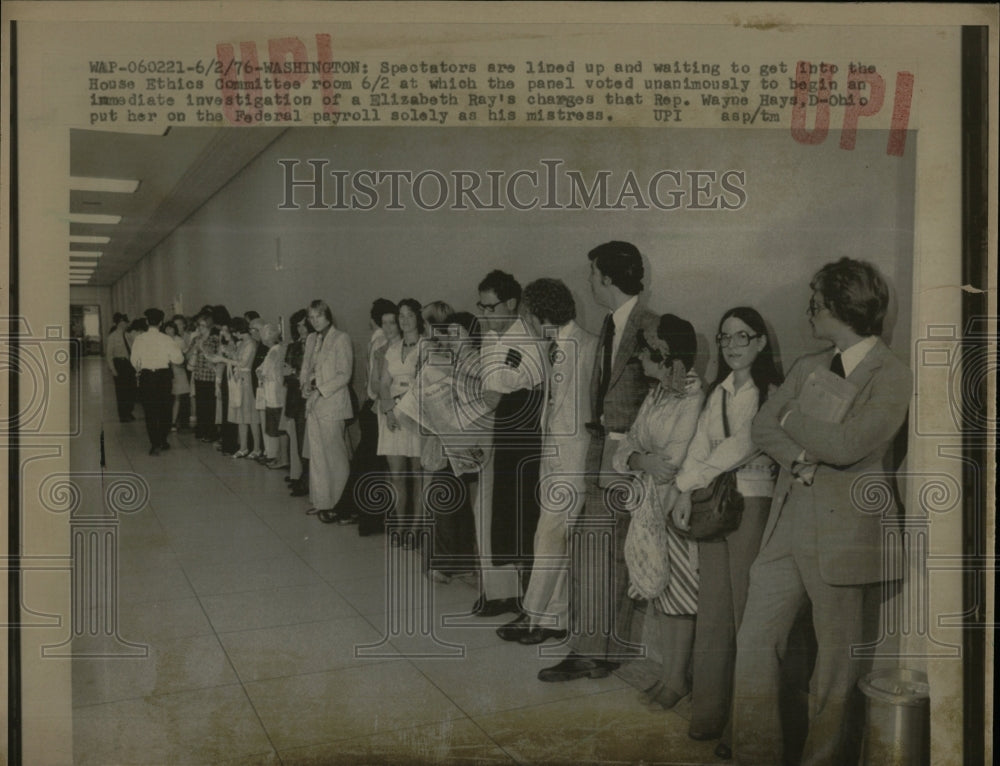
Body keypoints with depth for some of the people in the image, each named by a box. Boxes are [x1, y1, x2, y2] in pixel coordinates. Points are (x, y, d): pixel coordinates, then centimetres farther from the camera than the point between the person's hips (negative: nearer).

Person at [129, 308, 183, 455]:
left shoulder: (139, 339, -6)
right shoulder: (166, 340, -9)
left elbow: (134, 361, -1)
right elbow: (179, 359, -9)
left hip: (146, 377, 0)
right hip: (164, 375, 0)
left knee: (150, 411, 6)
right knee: (164, 410, 15)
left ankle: (155, 444, 2)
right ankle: (163, 441, 22)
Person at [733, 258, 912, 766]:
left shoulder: (890, 377, -8)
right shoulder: (808, 367, 13)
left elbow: (844, 446, -18)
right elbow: (762, 427, 7)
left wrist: (795, 417, -4)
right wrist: (800, 456, -11)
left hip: (842, 531, -6)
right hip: (787, 523, 7)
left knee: (837, 658, 5)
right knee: (755, 641, 7)